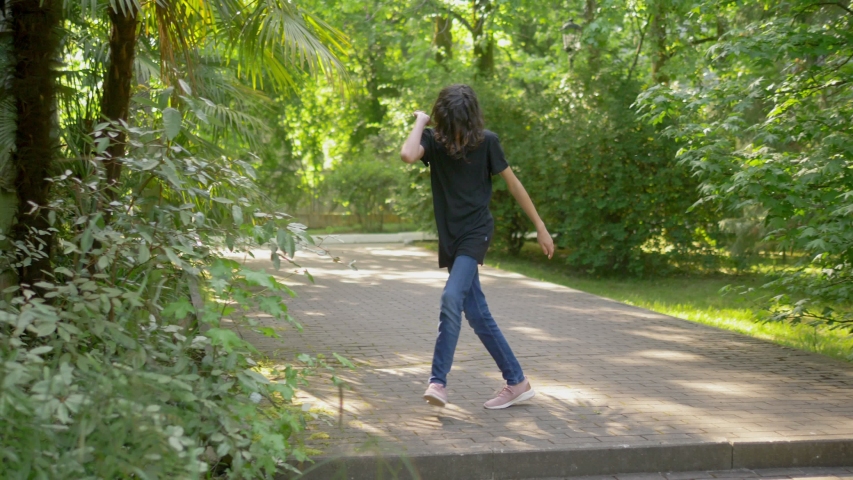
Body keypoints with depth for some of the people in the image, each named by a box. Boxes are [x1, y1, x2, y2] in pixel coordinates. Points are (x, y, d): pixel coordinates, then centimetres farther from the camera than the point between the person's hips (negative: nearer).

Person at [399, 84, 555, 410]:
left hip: (476, 231, -4)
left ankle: (438, 381, -20)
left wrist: (540, 227, 3)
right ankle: (517, 382, 16)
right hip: (450, 235, 4)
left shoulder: (486, 141, -8)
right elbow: (408, 155, -27)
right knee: (477, 314, 6)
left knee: (452, 298, -23)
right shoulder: (433, 140, -4)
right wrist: (420, 122, -12)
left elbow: (512, 183, 0)